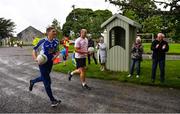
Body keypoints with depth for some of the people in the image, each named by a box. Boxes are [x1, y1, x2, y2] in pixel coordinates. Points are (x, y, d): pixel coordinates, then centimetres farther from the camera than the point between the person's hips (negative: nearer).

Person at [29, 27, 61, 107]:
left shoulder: (56, 42, -4)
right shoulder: (43, 41, -19)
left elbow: (57, 51, 10)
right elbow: (34, 49, -9)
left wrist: (56, 55, -12)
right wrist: (35, 59, -24)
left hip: (50, 62, 6)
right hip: (43, 62, -6)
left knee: (44, 78, 24)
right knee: (47, 82, -2)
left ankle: (32, 82, 54)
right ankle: (52, 100, 11)